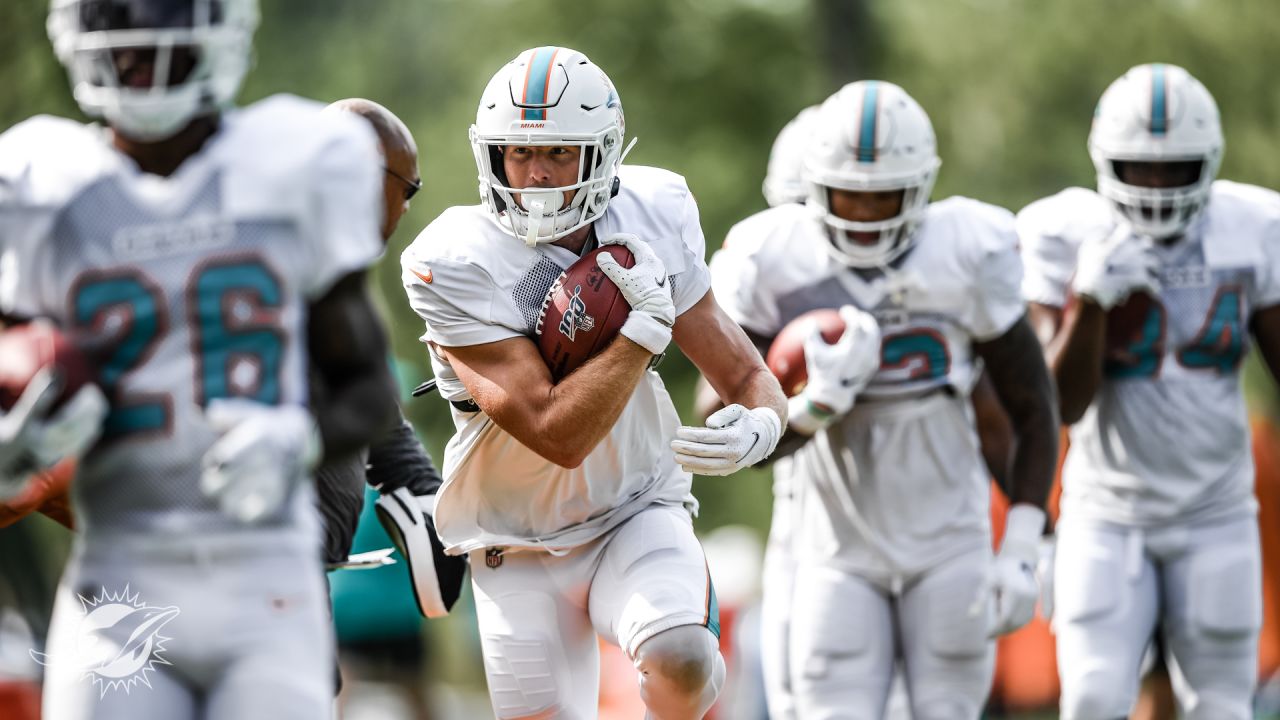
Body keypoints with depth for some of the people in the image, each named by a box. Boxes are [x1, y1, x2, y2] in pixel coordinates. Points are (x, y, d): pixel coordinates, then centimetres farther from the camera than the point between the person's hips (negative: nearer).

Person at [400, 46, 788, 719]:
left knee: (681, 664, -27)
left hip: (637, 517, 1)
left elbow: (746, 374, 1)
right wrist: (647, 323, -27)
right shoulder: (459, 266, -21)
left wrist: (758, 425, -22)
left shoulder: (649, 222, -8)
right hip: (518, 553, -1)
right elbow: (558, 435, -26)